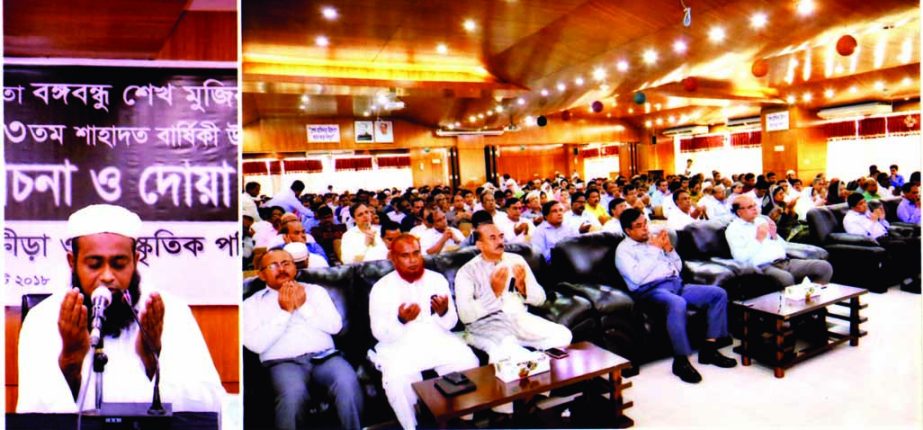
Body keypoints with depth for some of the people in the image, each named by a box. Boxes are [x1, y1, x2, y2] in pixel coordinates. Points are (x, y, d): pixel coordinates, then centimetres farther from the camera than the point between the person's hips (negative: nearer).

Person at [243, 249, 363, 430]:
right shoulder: (252, 303, 16)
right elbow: (256, 344, -1)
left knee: (347, 382, -30)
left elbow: (335, 325, 7)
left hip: (325, 357, 2)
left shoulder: (315, 290, 21)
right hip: (283, 362, -1)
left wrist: (303, 306, -2)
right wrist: (284, 312, -4)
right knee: (293, 393, -36)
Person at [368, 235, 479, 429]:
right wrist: (401, 320, -25)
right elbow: (380, 333, -4)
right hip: (400, 347, -2)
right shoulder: (381, 288, 1)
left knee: (469, 363, -22)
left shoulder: (437, 279, 8)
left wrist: (443, 312, -17)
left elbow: (450, 324, 7)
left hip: (438, 341, 2)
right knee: (396, 379, -31)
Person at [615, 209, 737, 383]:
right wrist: (654, 250, -9)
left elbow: (678, 267, 24)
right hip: (651, 290, -7)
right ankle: (681, 361, -27)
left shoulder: (655, 240, 23)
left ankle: (709, 348, -4)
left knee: (719, 294, -7)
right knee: (677, 303, -38)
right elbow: (636, 277, -15)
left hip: (677, 284, 8)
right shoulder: (623, 249, 3)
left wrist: (669, 248, 6)